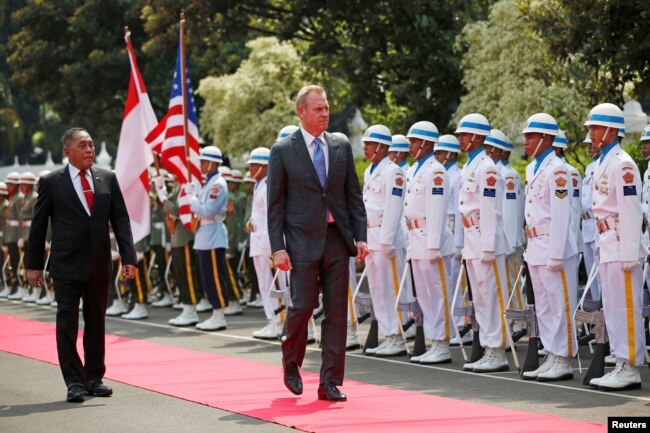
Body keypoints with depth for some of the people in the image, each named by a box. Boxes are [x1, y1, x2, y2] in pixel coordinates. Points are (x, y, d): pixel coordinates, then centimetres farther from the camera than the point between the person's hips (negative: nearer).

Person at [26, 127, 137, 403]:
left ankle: (94, 378, 19)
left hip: (99, 266, 3)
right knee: (67, 323, -3)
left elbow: (121, 219, 6)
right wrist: (34, 264, 2)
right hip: (67, 266, -3)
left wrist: (128, 257, -2)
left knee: (96, 323, 9)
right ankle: (74, 382, 1)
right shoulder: (51, 182, -1)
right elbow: (38, 224, 3)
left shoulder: (108, 179, 7)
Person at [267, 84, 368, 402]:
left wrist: (360, 237, 2)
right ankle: (291, 364, 22)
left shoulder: (342, 147, 9)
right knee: (303, 305, -5)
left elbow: (354, 195, 11)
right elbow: (275, 205, -2)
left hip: (338, 240, 3)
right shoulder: (283, 151, -1)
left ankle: (330, 383, 6)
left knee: (336, 311, 1)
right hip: (303, 241, -3)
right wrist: (278, 247, -9)